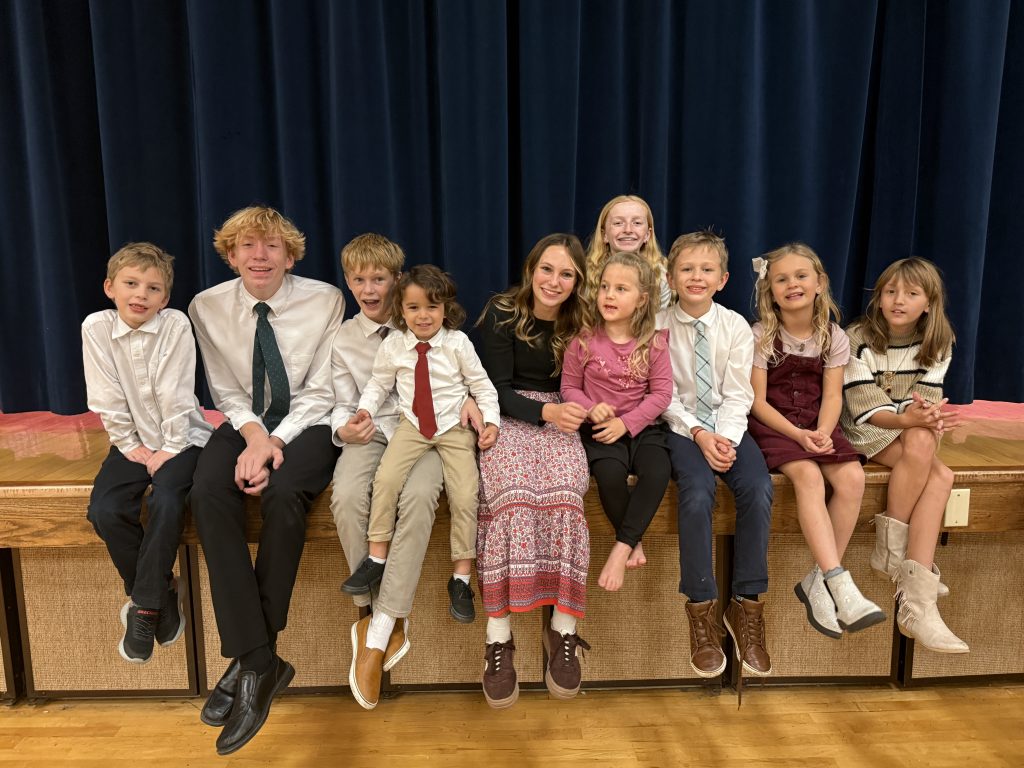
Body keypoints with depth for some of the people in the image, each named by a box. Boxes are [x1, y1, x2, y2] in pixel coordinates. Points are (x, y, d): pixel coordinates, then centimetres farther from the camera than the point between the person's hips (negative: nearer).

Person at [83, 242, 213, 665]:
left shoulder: (176, 324, -13)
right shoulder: (96, 327, -6)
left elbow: (176, 395, -13)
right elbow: (107, 398, -5)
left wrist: (171, 449, -14)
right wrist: (129, 445, -7)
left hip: (180, 438, -3)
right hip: (133, 441, 3)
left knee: (165, 503, -28)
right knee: (104, 510, -18)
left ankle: (145, 606, -11)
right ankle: (161, 592, 2)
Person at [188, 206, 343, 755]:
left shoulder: (324, 300, -8)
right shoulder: (207, 307, 0)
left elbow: (321, 391, -8)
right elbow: (227, 393, 2)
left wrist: (275, 441, -21)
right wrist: (254, 434, -17)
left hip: (306, 424, -2)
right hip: (247, 423, 3)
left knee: (283, 493, -33)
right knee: (209, 493, -28)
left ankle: (249, 659, -17)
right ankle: (260, 660, -25)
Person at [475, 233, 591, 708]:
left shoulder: (580, 324, 6)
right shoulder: (501, 315, -2)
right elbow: (497, 390, -7)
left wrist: (570, 414, -13)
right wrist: (546, 412, -23)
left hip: (558, 422, 2)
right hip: (506, 419, -2)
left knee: (564, 490, -32)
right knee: (513, 490, -34)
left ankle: (563, 629, -25)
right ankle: (498, 637, -30)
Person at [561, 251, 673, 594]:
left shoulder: (654, 342, -1)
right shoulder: (584, 340, -2)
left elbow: (661, 393, -4)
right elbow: (569, 387, 3)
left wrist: (626, 423, -16)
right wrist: (591, 409, -18)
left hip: (641, 426, 1)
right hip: (599, 428, -1)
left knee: (658, 471, -29)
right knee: (610, 474, -30)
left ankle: (621, 547, -16)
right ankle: (635, 542, -4)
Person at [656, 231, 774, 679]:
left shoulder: (736, 326, 3)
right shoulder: (659, 327, -2)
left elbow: (737, 395, -2)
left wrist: (725, 438, -16)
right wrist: (698, 433, -17)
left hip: (726, 425, 2)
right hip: (682, 426, -2)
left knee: (758, 490, -25)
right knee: (697, 494, -30)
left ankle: (746, 604, -10)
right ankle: (701, 608, -15)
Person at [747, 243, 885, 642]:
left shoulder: (834, 337, 4)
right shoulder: (761, 336, -6)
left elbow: (832, 396, -3)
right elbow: (758, 401, -9)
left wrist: (822, 433, -23)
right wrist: (799, 435, -22)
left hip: (817, 424, 4)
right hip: (772, 425, -3)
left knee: (852, 477, -23)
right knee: (808, 475, -31)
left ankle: (818, 581, -13)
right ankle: (841, 585, -34)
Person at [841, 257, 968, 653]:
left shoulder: (937, 343, 3)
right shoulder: (858, 338, -12)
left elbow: (925, 399, -5)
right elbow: (865, 409, -17)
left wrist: (928, 416, -29)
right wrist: (907, 419, -36)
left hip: (911, 429, 4)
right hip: (863, 431, -4)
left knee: (941, 477, -26)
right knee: (920, 445, -33)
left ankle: (917, 603, -29)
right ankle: (891, 550, -18)